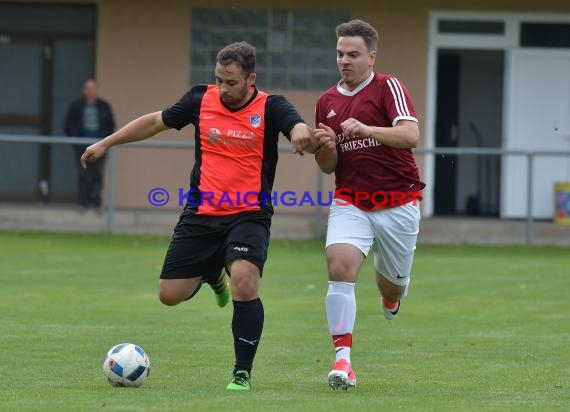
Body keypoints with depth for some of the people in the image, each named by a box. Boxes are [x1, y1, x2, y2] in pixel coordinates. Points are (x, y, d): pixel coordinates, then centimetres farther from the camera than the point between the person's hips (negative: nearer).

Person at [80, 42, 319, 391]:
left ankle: (242, 373, -12)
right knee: (170, 294, 5)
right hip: (201, 215, 4)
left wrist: (303, 134, -50)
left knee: (245, 283, -28)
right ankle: (213, 275, 42)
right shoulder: (201, 100, 2)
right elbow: (157, 121, 16)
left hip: (249, 216, -4)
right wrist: (106, 143, 18)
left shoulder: (271, 108, -8)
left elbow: (304, 135, -25)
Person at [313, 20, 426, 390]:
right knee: (340, 268, -22)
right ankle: (343, 359, -24)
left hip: (397, 203, -3)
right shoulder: (326, 102, 10)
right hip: (350, 203, 3)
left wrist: (366, 129, -35)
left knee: (392, 285, 11)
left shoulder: (388, 88, -6)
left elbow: (411, 135, -22)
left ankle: (391, 294, 51)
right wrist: (326, 147, -8)